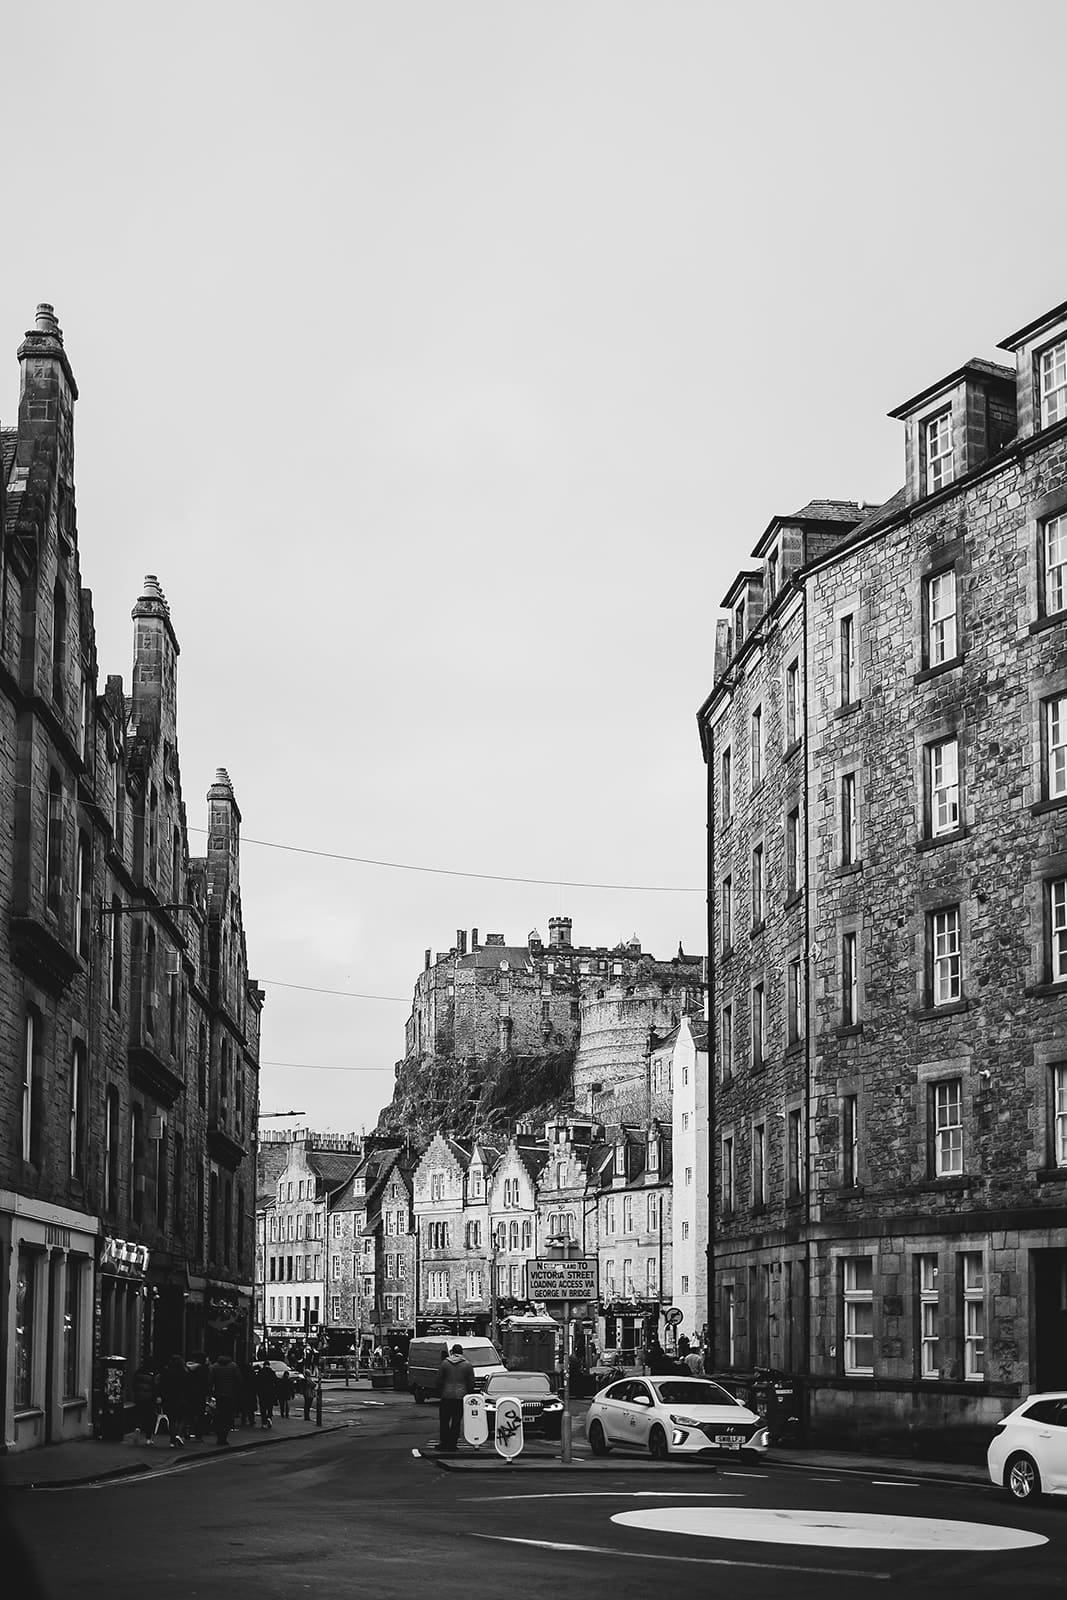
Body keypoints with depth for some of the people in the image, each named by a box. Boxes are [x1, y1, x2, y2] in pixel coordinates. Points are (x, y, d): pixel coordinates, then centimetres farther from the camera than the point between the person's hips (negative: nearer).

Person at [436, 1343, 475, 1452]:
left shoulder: (444, 1363, 1)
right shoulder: (467, 1365, 2)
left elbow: (439, 1380, 2)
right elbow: (471, 1383, 4)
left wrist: (440, 1392, 14)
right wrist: (469, 1394, 15)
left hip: (446, 1396, 0)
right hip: (461, 1396, 0)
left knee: (444, 1420, 7)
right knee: (456, 1422, 3)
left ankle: (444, 1443, 4)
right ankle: (453, 1444, 2)